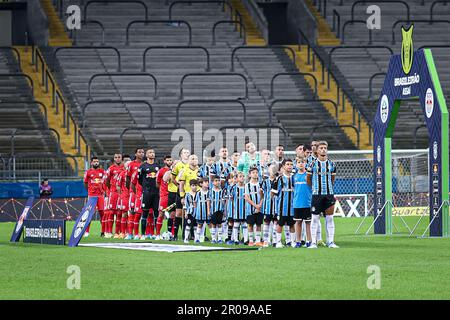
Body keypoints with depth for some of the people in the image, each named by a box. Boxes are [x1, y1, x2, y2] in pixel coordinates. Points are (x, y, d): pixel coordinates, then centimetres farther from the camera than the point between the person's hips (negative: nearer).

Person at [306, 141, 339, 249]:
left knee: (329, 218, 2)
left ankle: (330, 241, 5)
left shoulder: (331, 164, 8)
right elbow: (308, 179, 8)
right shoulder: (313, 164, 0)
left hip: (329, 194, 2)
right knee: (315, 218, -2)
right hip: (316, 194, -2)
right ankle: (313, 242, 1)